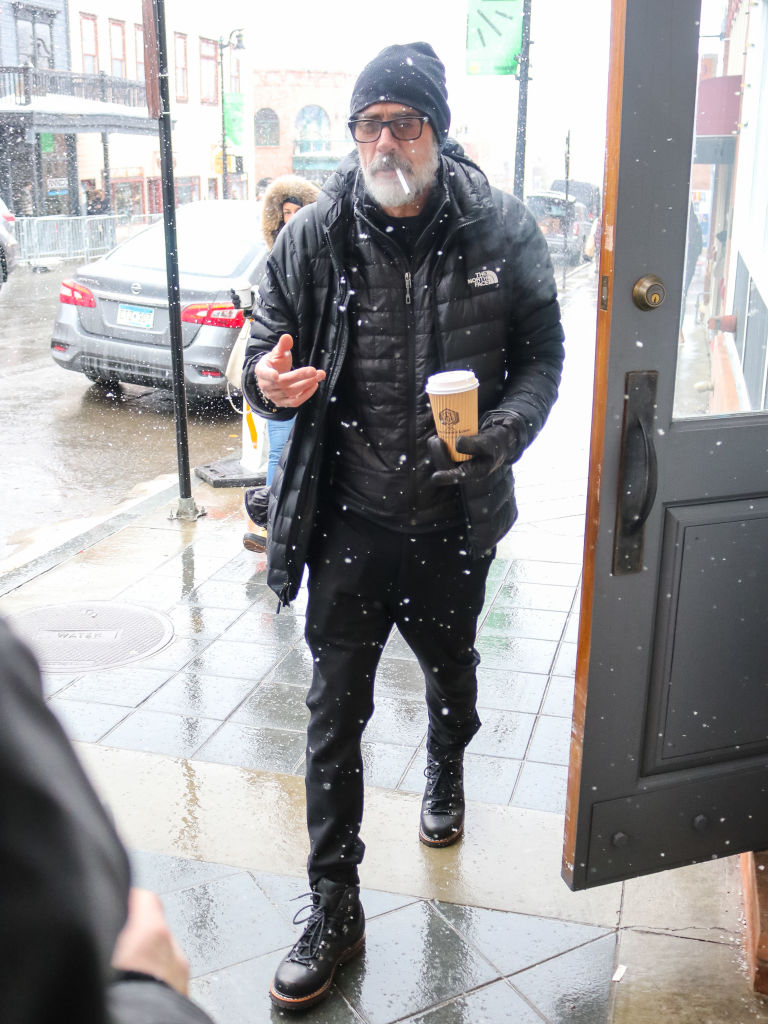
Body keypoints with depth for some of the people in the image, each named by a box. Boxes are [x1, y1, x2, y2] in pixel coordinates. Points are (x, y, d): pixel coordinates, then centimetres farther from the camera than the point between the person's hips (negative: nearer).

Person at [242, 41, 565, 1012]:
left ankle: (445, 773, 60)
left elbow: (542, 352, 0)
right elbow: (268, 333, 3)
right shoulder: (315, 235, -6)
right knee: (334, 712, 3)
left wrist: (505, 431, -20)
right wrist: (266, 376, -22)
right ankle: (334, 910, 19)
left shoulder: (500, 229, -6)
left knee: (450, 669, 25)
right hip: (350, 520, -1)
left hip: (454, 518, 1)